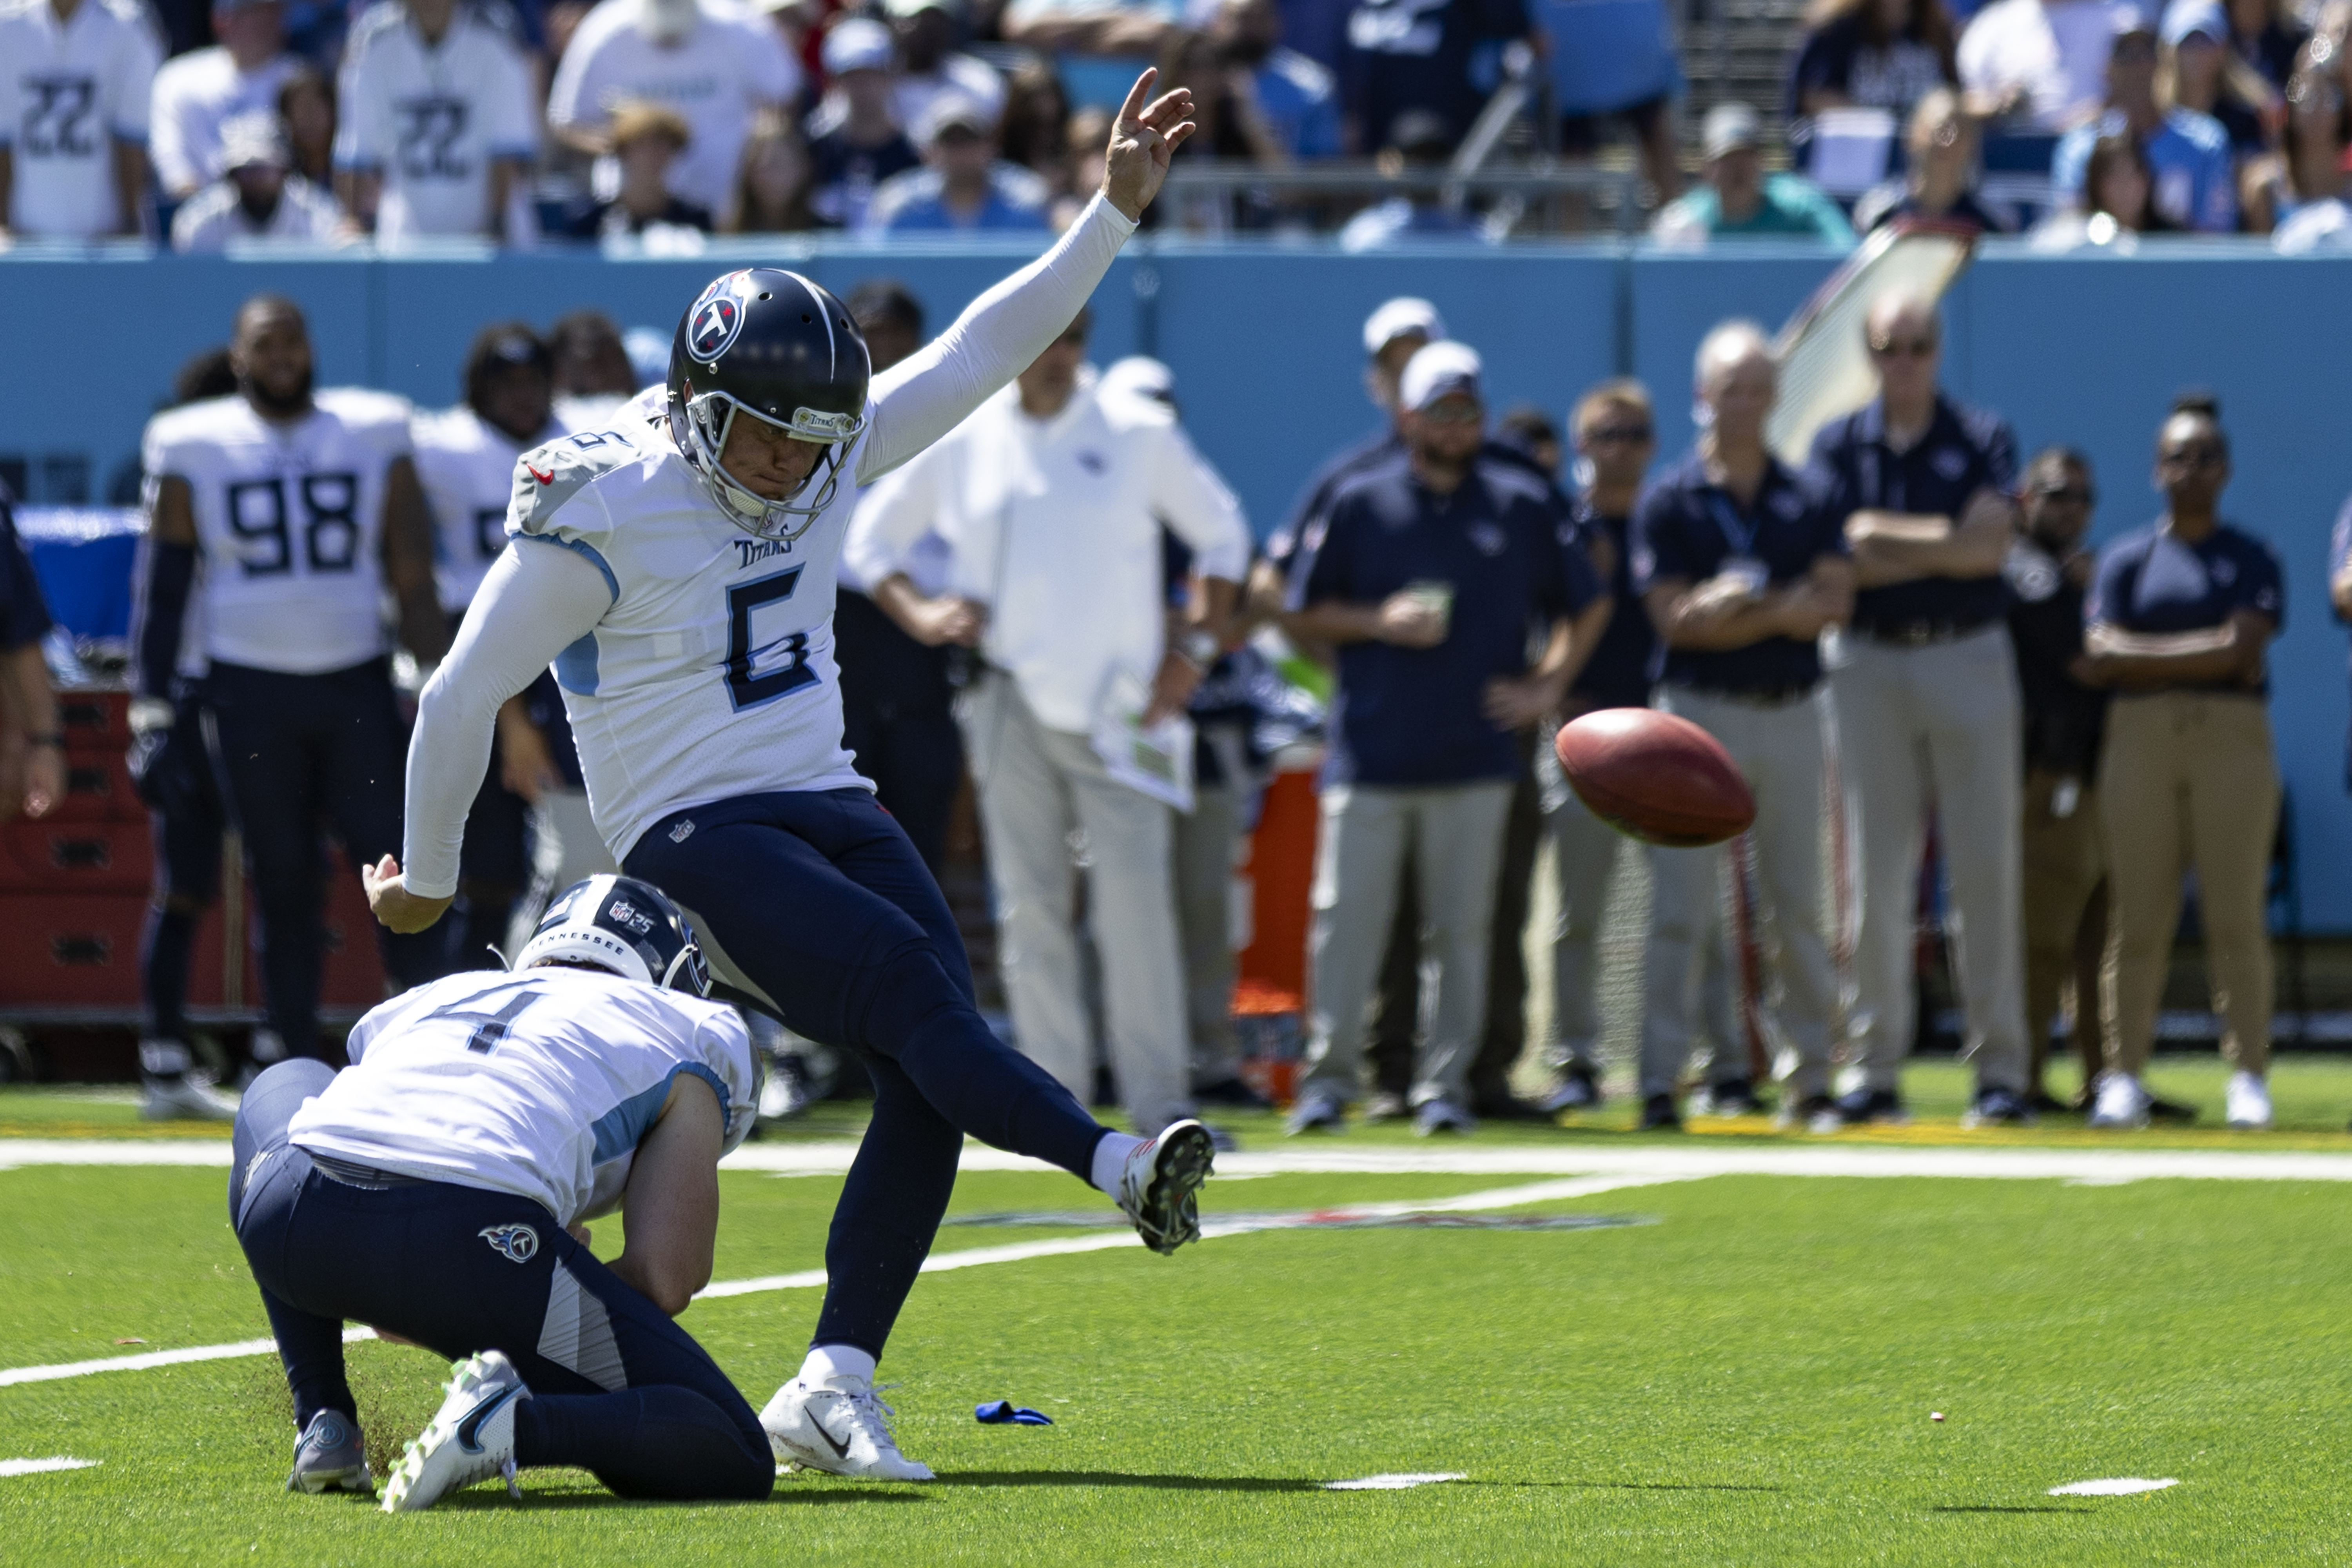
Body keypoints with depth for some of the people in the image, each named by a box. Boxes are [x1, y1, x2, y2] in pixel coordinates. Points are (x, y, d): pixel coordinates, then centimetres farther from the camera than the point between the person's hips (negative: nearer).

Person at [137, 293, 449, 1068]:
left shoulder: (373, 438, 6)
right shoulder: (195, 451, 3)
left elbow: (412, 576, 8)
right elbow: (164, 587, 6)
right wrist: (153, 706, 1)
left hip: (357, 682, 1)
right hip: (250, 689, -1)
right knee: (282, 880, 3)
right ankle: (296, 1055, 9)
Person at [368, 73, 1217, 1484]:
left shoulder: (830, 464, 7)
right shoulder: (602, 516, -12)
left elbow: (986, 351, 11)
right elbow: (466, 696, -3)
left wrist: (1116, 211, 3)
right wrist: (428, 879, 6)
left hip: (829, 810, 7)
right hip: (696, 840, -7)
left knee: (928, 1077, -10)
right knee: (910, 985, -26)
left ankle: (835, 1386, -10)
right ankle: (1119, 1168, -41)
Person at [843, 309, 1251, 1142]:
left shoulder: (1141, 434, 4)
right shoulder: (956, 441, 6)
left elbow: (1222, 533, 13)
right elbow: (869, 540, 15)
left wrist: (1198, 646, 3)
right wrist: (917, 612, -3)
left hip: (1118, 702, -1)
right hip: (1011, 699, 1)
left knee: (1135, 901, -10)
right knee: (1030, 907, 0)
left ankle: (1159, 1102, -8)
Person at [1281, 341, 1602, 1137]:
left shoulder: (1522, 507, 8)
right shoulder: (1358, 504, 5)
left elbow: (1582, 608, 15)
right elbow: (1303, 614, 7)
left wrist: (1547, 686, 2)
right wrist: (1380, 622, -9)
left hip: (1474, 760, 1)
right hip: (1370, 757, -1)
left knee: (1461, 927, 2)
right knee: (1347, 918, -3)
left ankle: (1445, 1083, 7)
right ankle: (1329, 1077, 4)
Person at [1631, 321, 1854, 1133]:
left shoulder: (1806, 500, 9)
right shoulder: (1670, 501, 0)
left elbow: (1835, 601, -2)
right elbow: (1674, 618, -9)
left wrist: (1740, 608, -15)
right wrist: (1782, 613, -12)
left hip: (1793, 712, 3)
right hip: (1703, 710, -3)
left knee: (1800, 905, 6)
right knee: (1683, 906, -6)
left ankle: (1810, 1080, 11)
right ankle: (1660, 1082, -4)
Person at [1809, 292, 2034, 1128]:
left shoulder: (1982, 438, 5)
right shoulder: (1838, 445, 8)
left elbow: (1989, 543, -10)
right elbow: (1833, 563, -6)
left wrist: (1888, 538, -8)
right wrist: (1944, 546, -9)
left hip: (1969, 659, -1)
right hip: (1870, 662, 1)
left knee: (1985, 867, -4)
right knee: (1876, 872, 0)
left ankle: (2000, 1067, -1)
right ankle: (1877, 1069, 4)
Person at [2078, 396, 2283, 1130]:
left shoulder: (2253, 560, 9)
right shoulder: (2126, 558, 12)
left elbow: (2244, 649, -6)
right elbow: (2102, 656, -1)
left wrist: (2146, 657, -5)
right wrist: (2204, 654, -4)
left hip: (2233, 739, -1)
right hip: (2141, 738, 1)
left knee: (2236, 917, -5)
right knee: (2137, 918, -2)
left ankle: (2248, 1077, -4)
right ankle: (2124, 1076, 0)